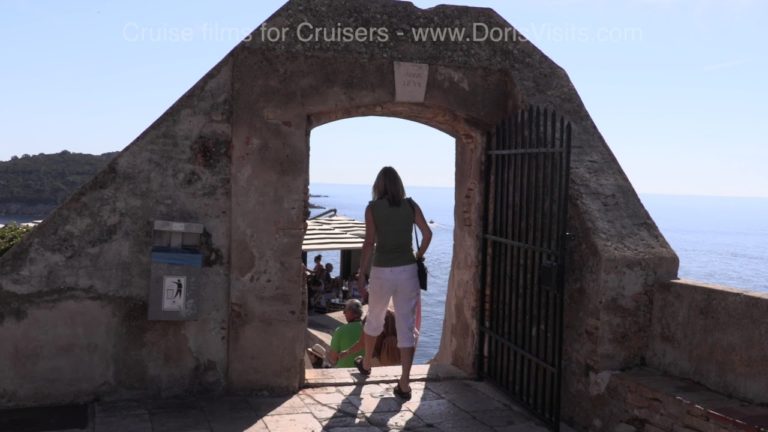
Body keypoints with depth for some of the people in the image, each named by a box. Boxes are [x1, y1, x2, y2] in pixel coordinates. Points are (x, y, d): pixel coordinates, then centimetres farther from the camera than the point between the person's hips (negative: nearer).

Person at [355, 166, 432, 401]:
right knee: (407, 326, 3)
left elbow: (369, 243, -9)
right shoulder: (411, 205, 3)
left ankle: (366, 364, 43)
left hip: (382, 271, -1)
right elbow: (427, 234, 3)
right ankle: (404, 384, 0)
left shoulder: (373, 208, -4)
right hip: (407, 271, 1)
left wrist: (361, 274, -5)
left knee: (374, 320, 21)